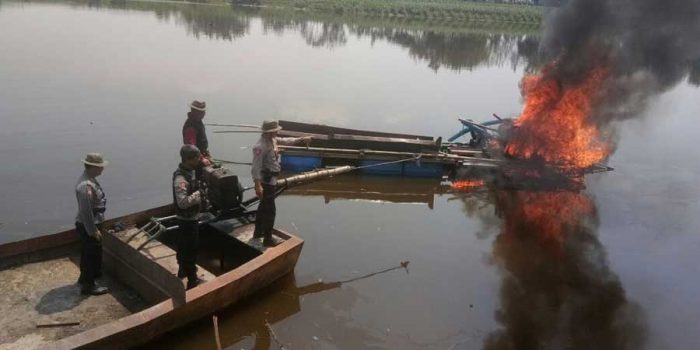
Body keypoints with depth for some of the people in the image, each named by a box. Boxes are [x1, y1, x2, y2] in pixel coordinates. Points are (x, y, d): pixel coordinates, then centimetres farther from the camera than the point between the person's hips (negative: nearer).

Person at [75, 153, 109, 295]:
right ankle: (88, 285, 18)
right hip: (88, 226, -10)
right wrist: (93, 231, -21)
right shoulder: (86, 186, -30)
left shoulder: (90, 179, 3)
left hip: (90, 224, 10)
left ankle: (84, 277, 41)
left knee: (88, 253, 24)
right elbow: (86, 212, -28)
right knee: (93, 254, 4)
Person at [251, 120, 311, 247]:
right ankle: (267, 240, 9)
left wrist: (302, 139, 15)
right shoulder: (260, 146, -26)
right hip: (266, 182, -10)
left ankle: (258, 232, 38)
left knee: (264, 206, 22)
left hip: (271, 180, 10)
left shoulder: (272, 139, 2)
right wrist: (258, 185, -33)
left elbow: (285, 141, 20)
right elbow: (256, 167, -29)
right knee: (270, 210, -2)